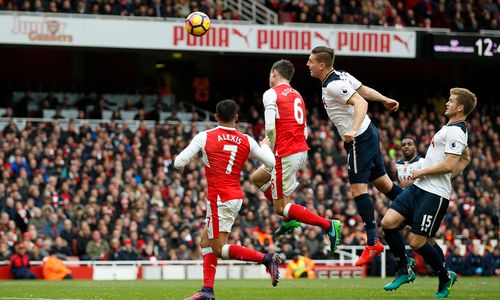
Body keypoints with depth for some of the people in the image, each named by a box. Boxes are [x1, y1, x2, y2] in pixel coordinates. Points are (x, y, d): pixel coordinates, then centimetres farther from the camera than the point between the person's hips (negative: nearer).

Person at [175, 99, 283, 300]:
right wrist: (265, 145, 30)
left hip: (219, 198, -7)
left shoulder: (204, 137, -7)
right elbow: (271, 163, 9)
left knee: (219, 249, -2)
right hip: (235, 196, 7)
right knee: (205, 241, 16)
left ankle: (267, 258, -13)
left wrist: (180, 164, 18)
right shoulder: (247, 141, 4)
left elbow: (179, 163, -7)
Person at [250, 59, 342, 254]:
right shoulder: (297, 96, 17)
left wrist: (271, 148, -2)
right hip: (302, 151, 8)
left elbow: (270, 127, -19)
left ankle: (328, 225, -14)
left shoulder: (271, 94, -7)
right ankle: (290, 220, 21)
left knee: (280, 207, -1)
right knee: (257, 178, 26)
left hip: (285, 154, -8)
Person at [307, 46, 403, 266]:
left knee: (359, 188, -10)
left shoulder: (334, 86, -21)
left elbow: (361, 103, -30)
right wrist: (385, 100, 33)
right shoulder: (341, 76, 7)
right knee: (382, 182, 16)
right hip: (368, 133, 10)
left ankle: (372, 243, -11)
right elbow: (364, 90, 19)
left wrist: (353, 130, -42)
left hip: (360, 139, -10)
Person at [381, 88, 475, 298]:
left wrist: (422, 172, -11)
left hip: (434, 194, -10)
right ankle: (404, 271, 9)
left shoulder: (456, 132, -14)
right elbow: (465, 159, 32)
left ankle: (446, 277, 14)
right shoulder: (452, 128, 18)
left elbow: (449, 165, -23)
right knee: (388, 223, -2)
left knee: (416, 241, -7)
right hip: (418, 187, 10)